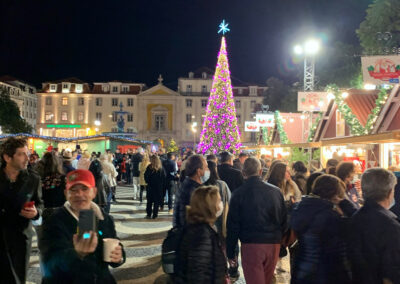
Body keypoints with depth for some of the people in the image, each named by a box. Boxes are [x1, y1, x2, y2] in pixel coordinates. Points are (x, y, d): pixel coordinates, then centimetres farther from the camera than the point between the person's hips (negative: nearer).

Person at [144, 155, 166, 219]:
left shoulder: (149, 167, -11)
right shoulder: (161, 168, -5)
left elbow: (145, 176, -7)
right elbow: (164, 178, -2)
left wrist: (148, 182, 7)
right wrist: (163, 186, 6)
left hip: (150, 187, -1)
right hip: (159, 187, 1)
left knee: (149, 201, 12)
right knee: (157, 201, 8)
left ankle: (149, 214, 15)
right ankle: (155, 214, 9)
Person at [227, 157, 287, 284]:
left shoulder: (239, 193, -6)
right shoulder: (276, 191, 2)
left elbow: (233, 225, -4)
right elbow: (284, 221, 8)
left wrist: (230, 252, 4)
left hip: (251, 245, -4)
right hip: (274, 244, 4)